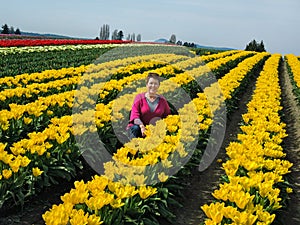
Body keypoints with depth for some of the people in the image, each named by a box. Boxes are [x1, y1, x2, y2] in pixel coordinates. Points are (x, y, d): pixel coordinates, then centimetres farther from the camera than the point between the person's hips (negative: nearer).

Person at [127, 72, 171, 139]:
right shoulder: (139, 97, 2)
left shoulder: (162, 100, 10)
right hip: (140, 127, -1)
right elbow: (135, 115, -6)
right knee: (136, 128, -35)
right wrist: (141, 125, -26)